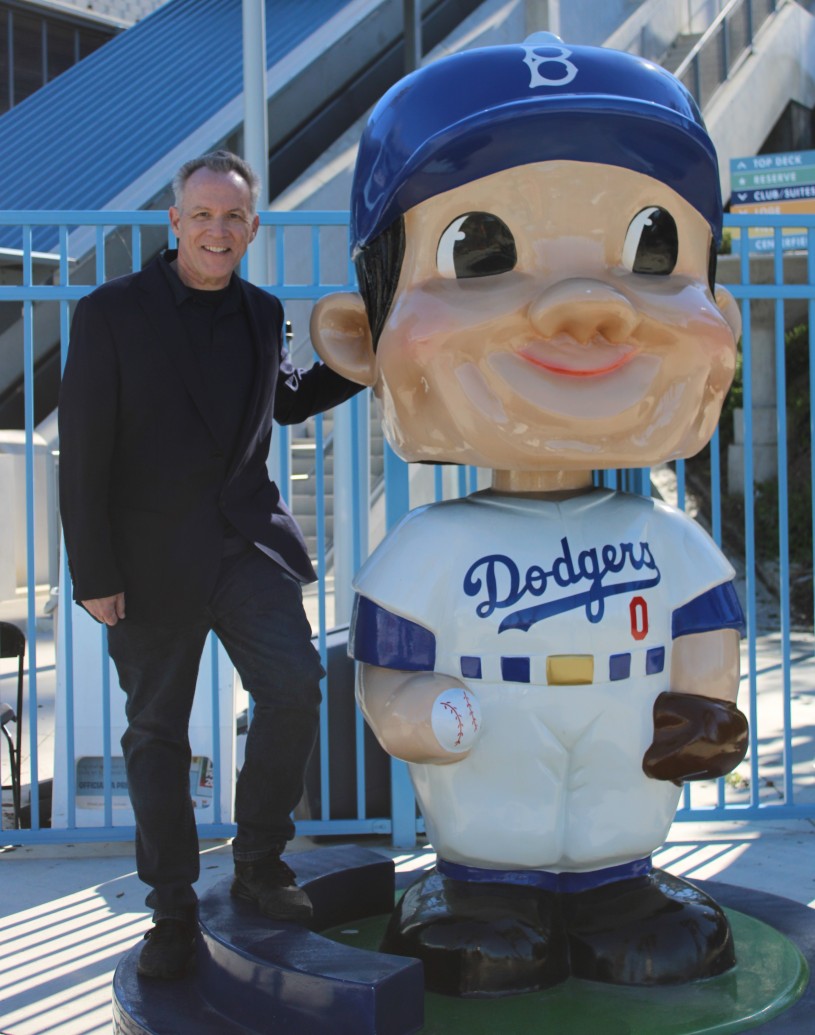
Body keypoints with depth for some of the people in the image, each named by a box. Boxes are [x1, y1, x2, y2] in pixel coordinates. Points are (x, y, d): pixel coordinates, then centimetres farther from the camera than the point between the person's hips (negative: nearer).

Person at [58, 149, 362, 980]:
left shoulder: (262, 314, 7)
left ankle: (259, 862, 9)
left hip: (248, 543, 3)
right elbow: (82, 454, -8)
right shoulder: (112, 312, -6)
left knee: (294, 684, -14)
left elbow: (288, 400, 26)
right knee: (157, 733, 8)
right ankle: (173, 910, 24)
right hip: (152, 560, -3)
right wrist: (93, 574, -12)